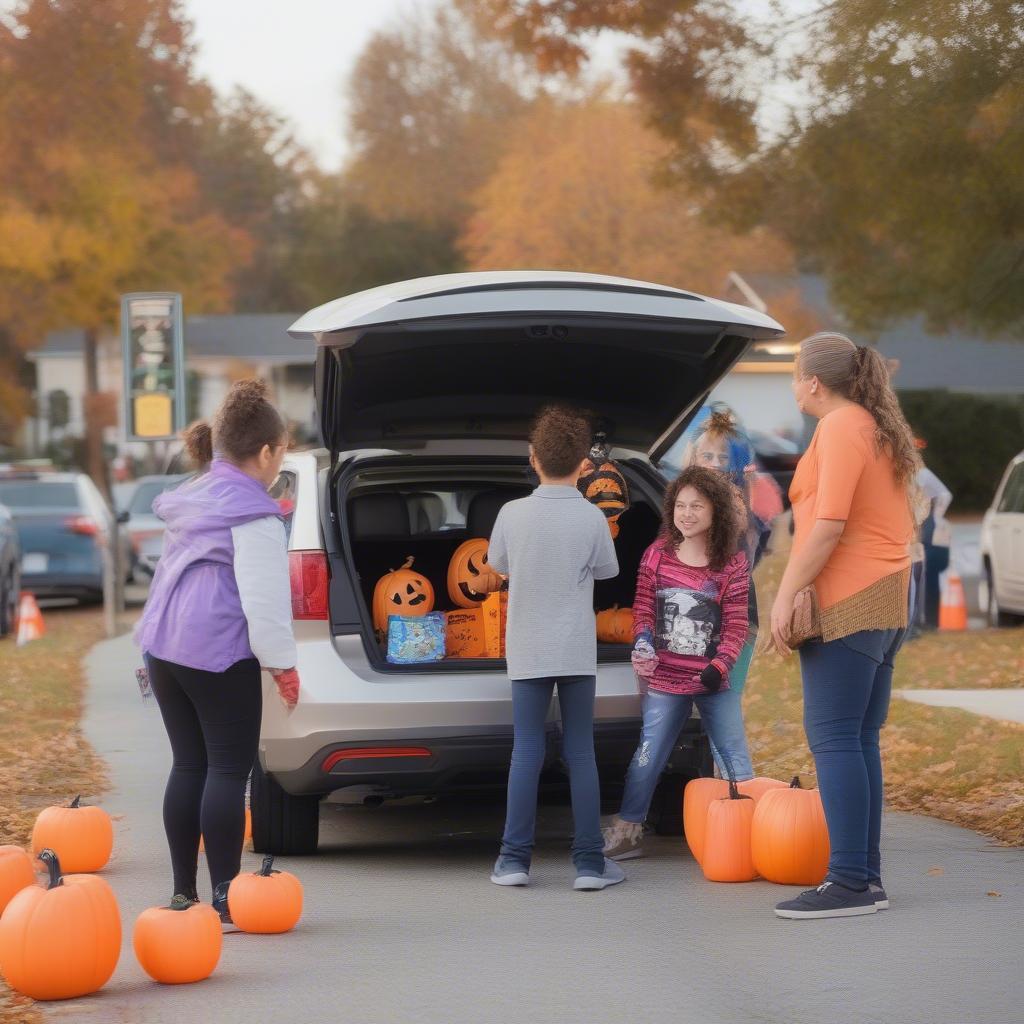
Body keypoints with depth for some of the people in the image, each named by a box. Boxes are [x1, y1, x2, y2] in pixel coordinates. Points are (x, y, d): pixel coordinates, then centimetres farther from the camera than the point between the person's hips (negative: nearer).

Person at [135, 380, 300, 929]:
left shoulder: (189, 500, 16)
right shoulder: (252, 513, -12)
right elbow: (262, 596, -17)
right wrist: (281, 662, -8)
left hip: (165, 648, 9)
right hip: (219, 654, -9)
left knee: (189, 765, 12)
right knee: (229, 770, -5)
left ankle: (183, 894, 15)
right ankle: (225, 900, -6)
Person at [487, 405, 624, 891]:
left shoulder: (513, 514, -7)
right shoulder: (592, 518, -9)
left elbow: (498, 565, 9)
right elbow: (607, 570, 5)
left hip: (527, 650, 1)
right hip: (576, 650, 0)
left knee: (526, 751, 5)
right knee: (580, 753, 4)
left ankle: (514, 859, 3)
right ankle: (589, 861, 3)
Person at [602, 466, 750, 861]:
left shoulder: (732, 564, -4)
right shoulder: (657, 555, 1)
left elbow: (736, 625, -4)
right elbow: (643, 607, 4)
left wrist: (720, 666, -16)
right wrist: (642, 643, -15)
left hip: (712, 681, 0)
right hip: (665, 680, 0)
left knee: (737, 761, 1)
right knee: (647, 758, 2)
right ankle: (626, 832, 13)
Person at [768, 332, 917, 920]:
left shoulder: (840, 428, -9)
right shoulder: (883, 432, 19)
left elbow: (829, 523, -19)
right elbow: (903, 528, 21)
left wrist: (787, 594, -17)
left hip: (846, 602, -10)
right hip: (887, 599, 10)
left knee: (834, 740, -10)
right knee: (860, 744, 10)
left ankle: (850, 883, -15)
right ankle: (868, 879, 9)